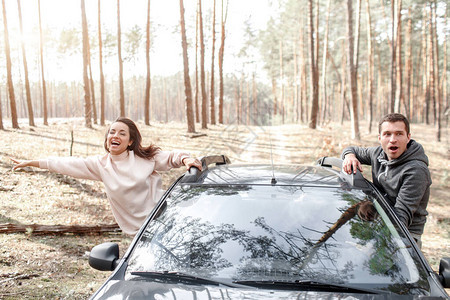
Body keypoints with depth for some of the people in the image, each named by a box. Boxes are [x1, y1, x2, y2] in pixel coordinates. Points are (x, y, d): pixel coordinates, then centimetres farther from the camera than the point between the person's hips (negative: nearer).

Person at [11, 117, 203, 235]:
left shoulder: (147, 157, -1)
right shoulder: (101, 164, 7)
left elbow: (171, 157, 6)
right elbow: (70, 165, 6)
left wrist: (185, 159, -17)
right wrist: (34, 163, 6)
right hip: (139, 230, 2)